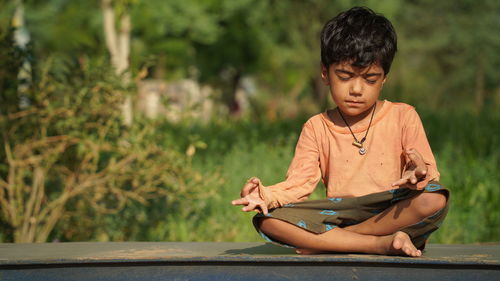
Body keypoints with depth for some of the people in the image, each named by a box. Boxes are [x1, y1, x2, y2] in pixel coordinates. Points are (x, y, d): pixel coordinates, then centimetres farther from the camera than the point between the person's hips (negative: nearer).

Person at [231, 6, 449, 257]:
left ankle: (321, 242, -24)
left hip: (393, 214, -1)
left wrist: (419, 176, -24)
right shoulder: (317, 128, 13)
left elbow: (430, 176, 2)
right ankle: (382, 244, -31)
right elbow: (298, 184, 4)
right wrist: (267, 195, -19)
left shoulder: (403, 117, 8)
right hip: (337, 216, 1)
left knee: (434, 200, -34)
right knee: (267, 220, -24)